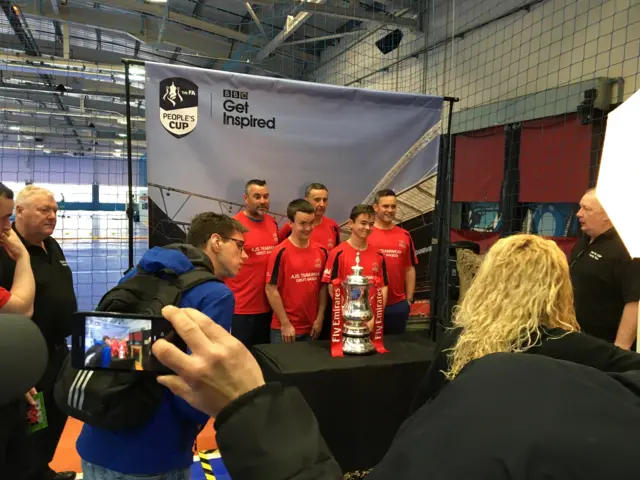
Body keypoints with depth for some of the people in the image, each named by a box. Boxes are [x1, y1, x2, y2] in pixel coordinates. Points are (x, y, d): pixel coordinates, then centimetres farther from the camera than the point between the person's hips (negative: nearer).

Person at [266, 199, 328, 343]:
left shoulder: (321, 252, 2)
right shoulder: (280, 253, -13)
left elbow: (323, 287, 8)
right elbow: (271, 290, -12)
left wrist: (320, 318, 3)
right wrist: (285, 324, -12)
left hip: (311, 327, 5)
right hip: (285, 328, -5)